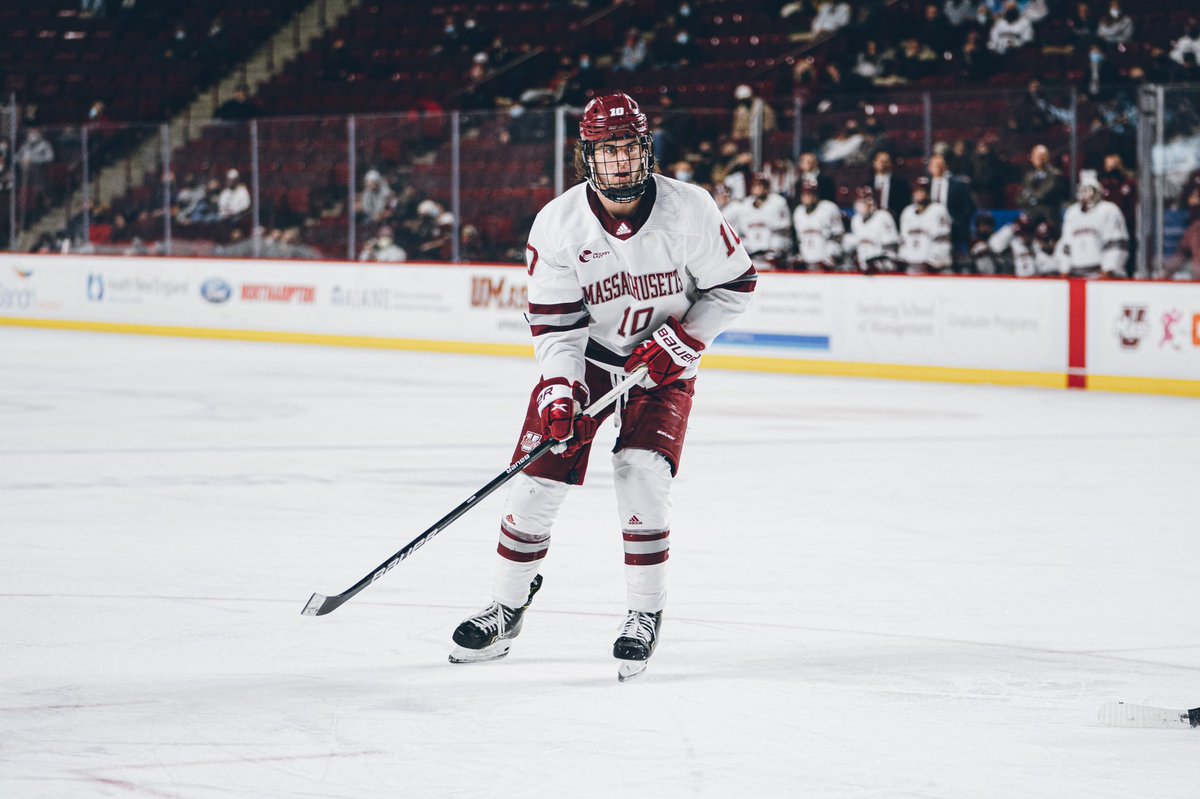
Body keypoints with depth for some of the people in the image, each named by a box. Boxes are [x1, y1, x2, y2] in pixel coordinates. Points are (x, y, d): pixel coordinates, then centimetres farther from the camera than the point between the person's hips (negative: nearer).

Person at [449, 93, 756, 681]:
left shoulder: (688, 209, -19)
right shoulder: (557, 224, -16)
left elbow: (733, 285, -8)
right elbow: (555, 321, -12)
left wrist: (679, 341, -17)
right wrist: (558, 390, -24)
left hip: (663, 366, -1)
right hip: (584, 358, 1)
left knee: (642, 477, -19)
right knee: (538, 476, -5)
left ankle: (645, 613, -2)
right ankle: (507, 604, 15)